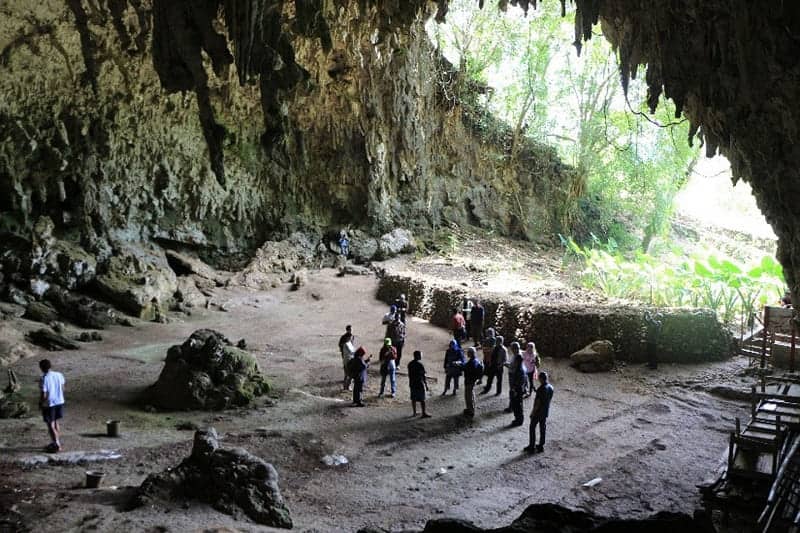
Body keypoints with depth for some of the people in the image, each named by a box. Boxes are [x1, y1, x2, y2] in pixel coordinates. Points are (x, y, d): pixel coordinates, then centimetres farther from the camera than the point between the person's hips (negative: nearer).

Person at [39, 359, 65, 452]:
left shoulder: (43, 379, -19)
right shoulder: (59, 375, -3)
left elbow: (44, 395, -17)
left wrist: (40, 403, -1)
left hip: (48, 404, -6)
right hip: (59, 402, 6)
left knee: (51, 425, 5)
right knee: (56, 422, 21)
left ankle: (57, 445, 3)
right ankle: (57, 442, 29)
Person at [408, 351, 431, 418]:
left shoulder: (410, 364, 5)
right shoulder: (420, 364, -16)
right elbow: (423, 376, -14)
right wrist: (426, 384, -8)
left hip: (412, 384, 7)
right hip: (420, 384, -7)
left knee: (413, 399, 11)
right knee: (422, 399, 1)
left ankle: (414, 413, 18)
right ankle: (424, 413, 4)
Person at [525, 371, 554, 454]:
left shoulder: (541, 389, -25)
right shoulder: (551, 387, -1)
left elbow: (538, 403, -22)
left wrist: (533, 412, -12)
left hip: (538, 412, -7)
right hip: (545, 412, 7)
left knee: (532, 428, 6)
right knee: (543, 429, 15)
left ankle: (531, 447, 10)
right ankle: (541, 446, 23)